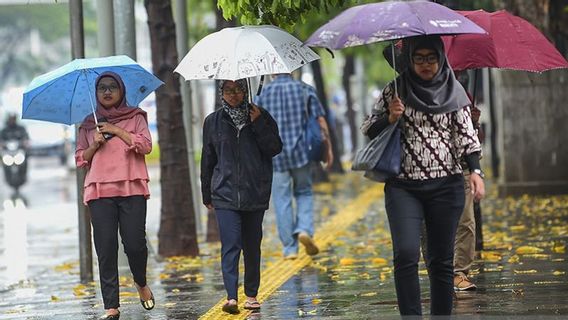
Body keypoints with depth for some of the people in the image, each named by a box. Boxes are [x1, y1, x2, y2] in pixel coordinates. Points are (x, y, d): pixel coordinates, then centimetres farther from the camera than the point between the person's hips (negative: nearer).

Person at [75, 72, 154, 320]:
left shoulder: (135, 117, 12)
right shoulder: (89, 124, 17)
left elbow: (146, 145, -2)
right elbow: (80, 159, 16)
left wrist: (116, 131, -5)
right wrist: (94, 145, -3)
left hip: (132, 189, -1)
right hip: (99, 191, 2)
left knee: (135, 243, -9)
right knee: (106, 248, -5)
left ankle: (141, 283, 23)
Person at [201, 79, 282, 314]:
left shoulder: (260, 117, 5)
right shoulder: (213, 122, 8)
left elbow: (275, 148, -4)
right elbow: (207, 160, 13)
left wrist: (258, 125, -14)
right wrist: (207, 195, 16)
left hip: (255, 194, 1)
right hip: (225, 194, -1)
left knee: (252, 246, 8)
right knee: (230, 244, -13)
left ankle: (251, 295, 19)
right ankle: (231, 297, -20)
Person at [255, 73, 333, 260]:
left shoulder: (265, 93, 2)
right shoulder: (305, 90, 2)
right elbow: (321, 122, -1)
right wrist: (328, 149, 6)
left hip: (275, 155, 0)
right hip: (300, 151, 0)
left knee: (282, 200, 5)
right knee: (304, 192, 17)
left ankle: (289, 248, 5)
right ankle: (304, 229, -6)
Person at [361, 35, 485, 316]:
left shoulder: (453, 91, 6)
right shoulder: (395, 90, 5)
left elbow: (465, 133, 4)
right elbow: (369, 130, 9)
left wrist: (475, 170, -9)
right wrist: (390, 118, -11)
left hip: (445, 186, 1)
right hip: (403, 186, -1)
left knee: (441, 259, 4)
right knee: (406, 253, -16)